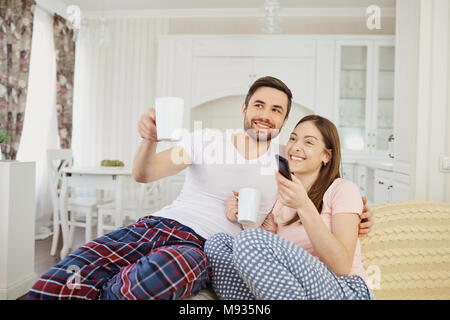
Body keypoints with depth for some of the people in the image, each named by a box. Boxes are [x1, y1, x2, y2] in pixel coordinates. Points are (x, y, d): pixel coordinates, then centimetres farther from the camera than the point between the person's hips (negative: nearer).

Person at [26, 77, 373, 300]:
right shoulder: (207, 139, 10)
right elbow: (144, 175, 2)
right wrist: (149, 139, -20)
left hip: (205, 248, 0)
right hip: (156, 224, 1)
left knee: (156, 276, -39)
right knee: (62, 278, -28)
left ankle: (100, 292, -8)